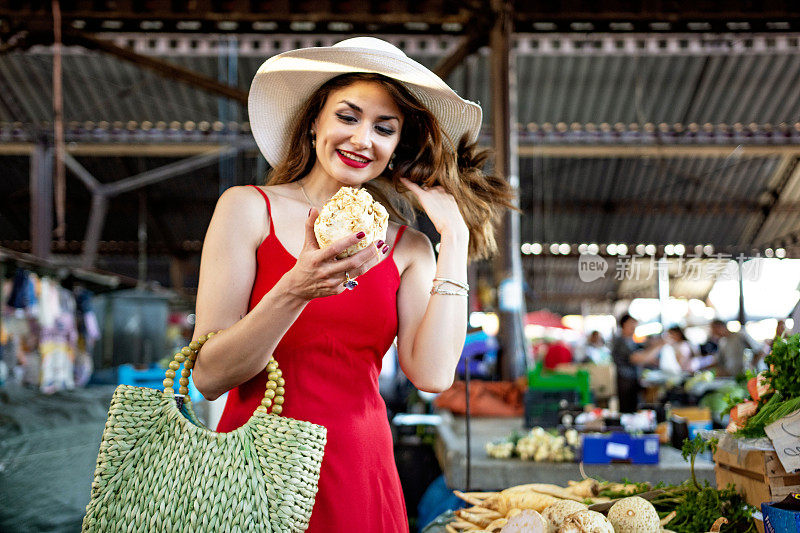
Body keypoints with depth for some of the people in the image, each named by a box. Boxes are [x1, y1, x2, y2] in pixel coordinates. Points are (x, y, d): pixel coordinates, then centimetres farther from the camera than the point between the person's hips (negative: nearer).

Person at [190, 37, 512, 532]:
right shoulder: (250, 208, -2)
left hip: (361, 480, 2)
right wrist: (296, 290, -23)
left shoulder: (408, 247, 5)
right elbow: (209, 377, -8)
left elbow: (433, 375, -9)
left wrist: (455, 238, -5)